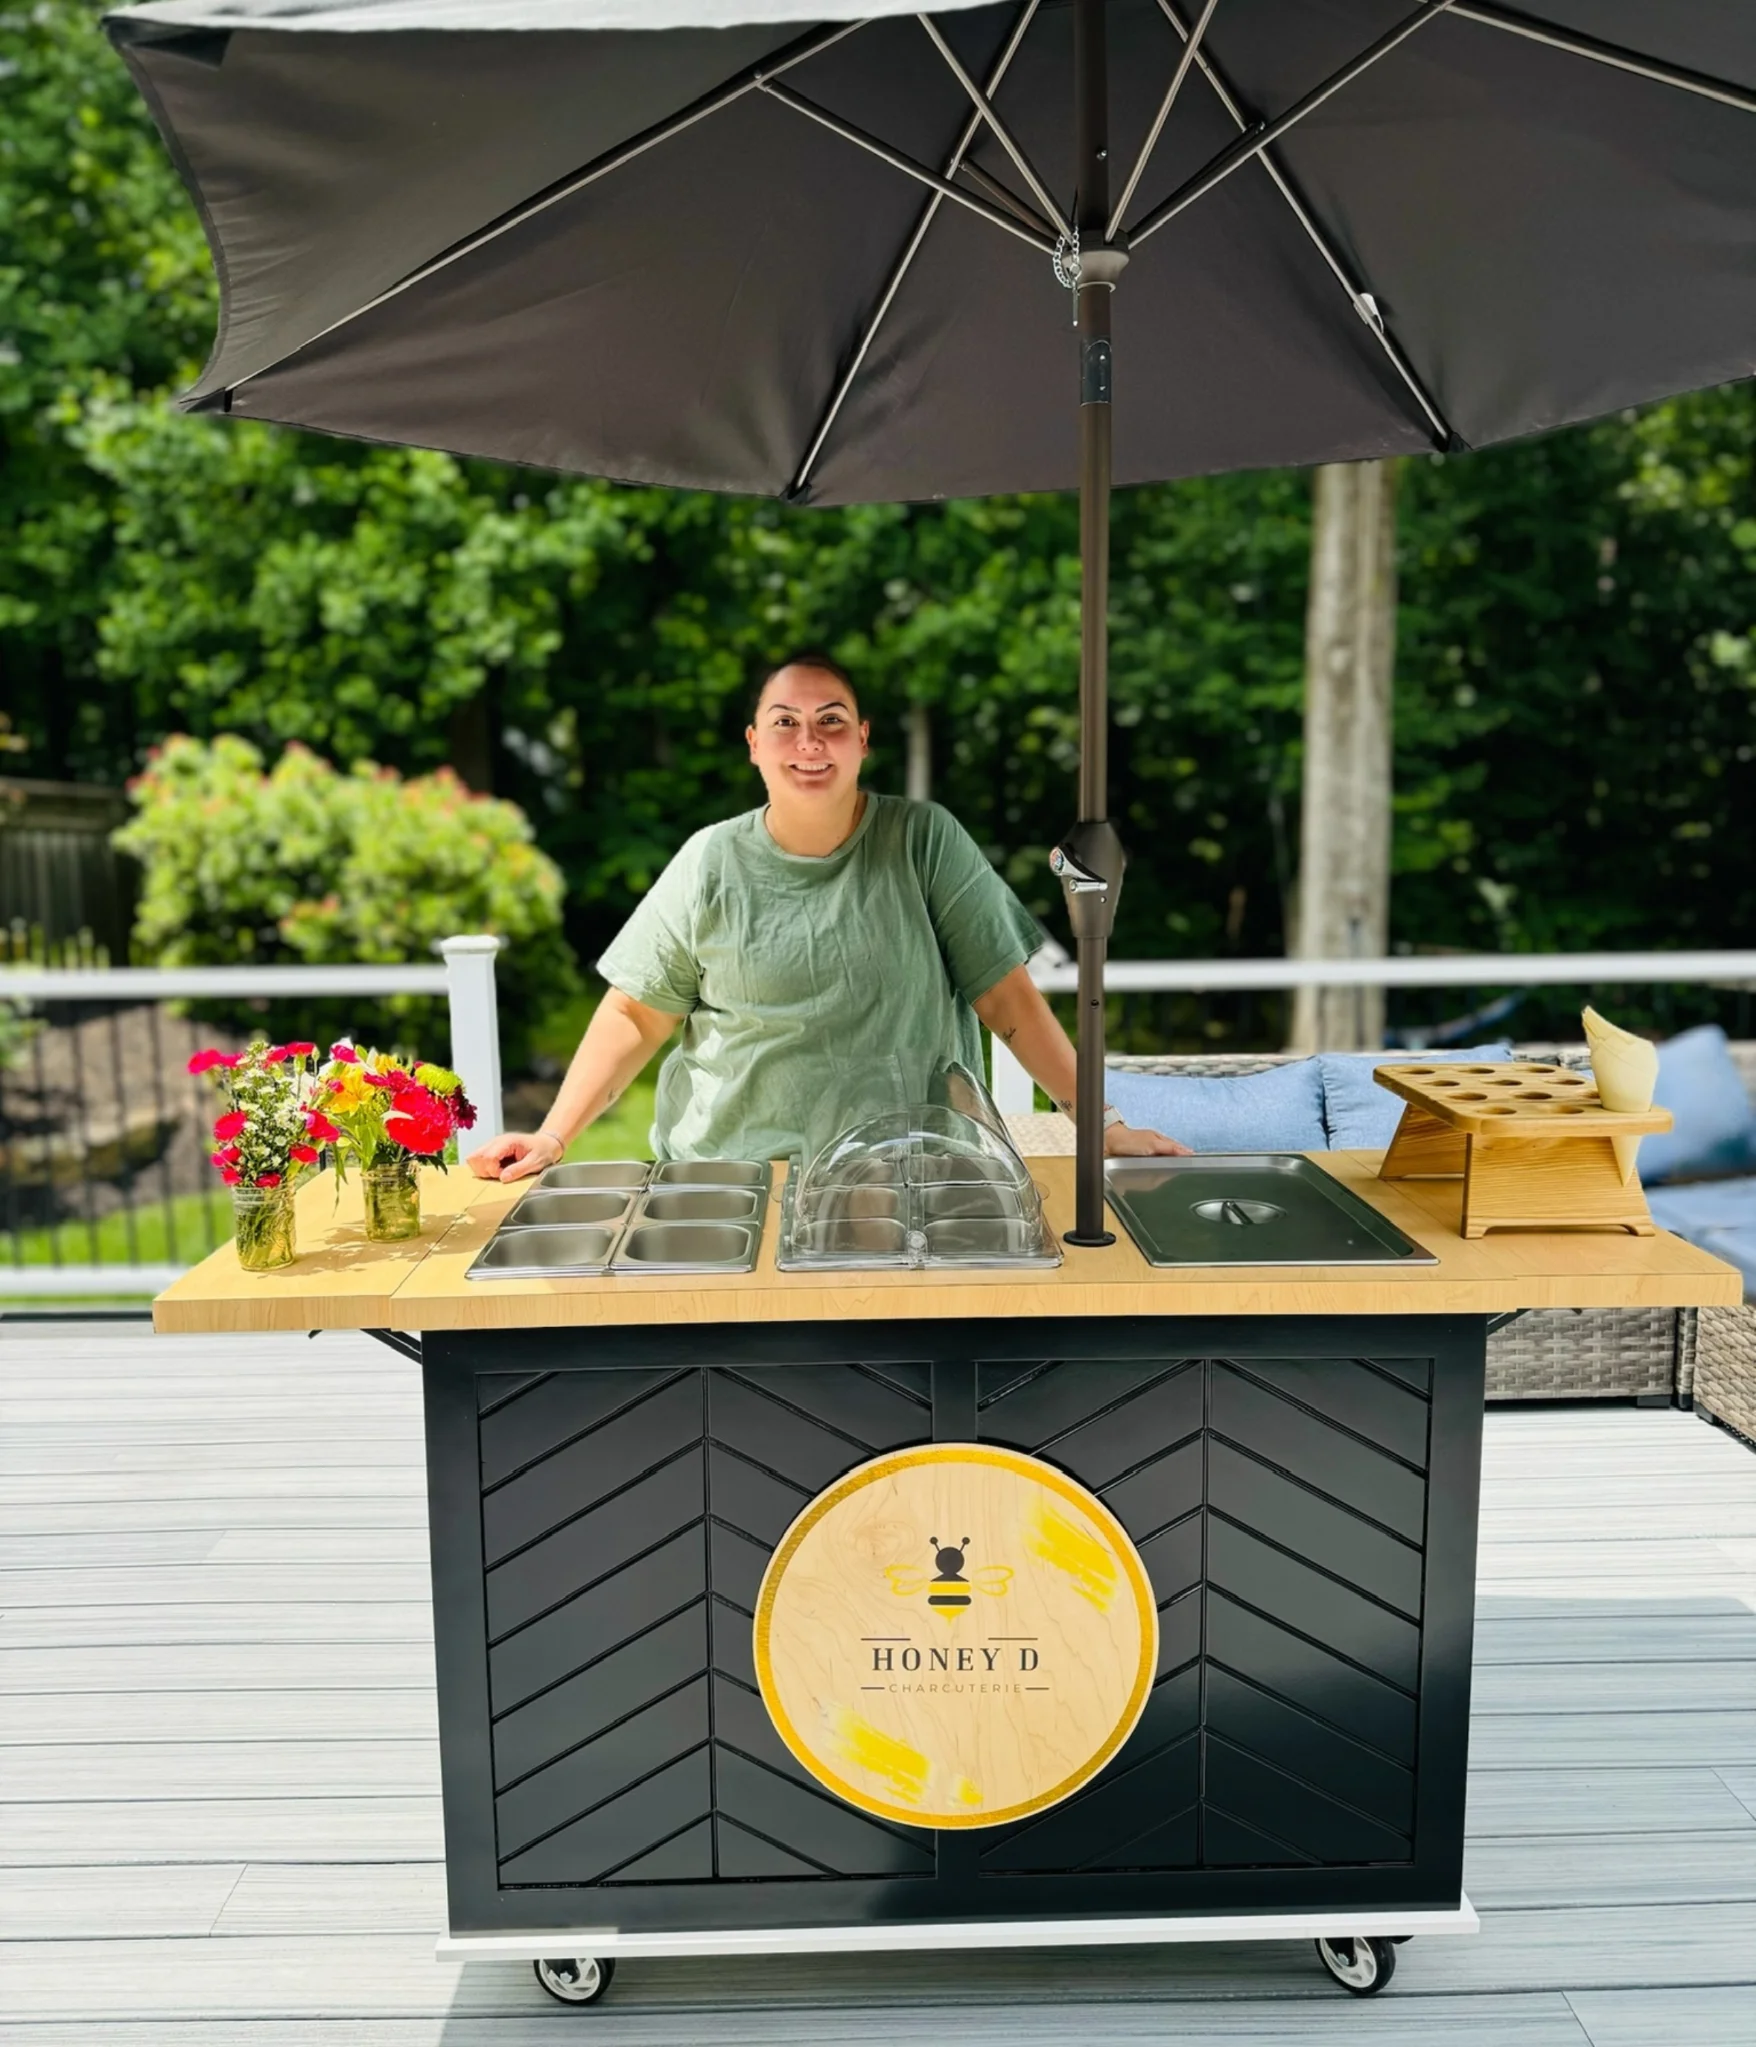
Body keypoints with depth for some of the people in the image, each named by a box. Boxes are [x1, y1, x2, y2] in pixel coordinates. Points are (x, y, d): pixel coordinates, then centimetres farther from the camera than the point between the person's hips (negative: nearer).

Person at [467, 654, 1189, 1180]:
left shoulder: (924, 840, -1)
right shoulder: (711, 863, 2)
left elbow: (1006, 997, -1)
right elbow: (636, 1016, 5)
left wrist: (1103, 1123, -7)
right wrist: (553, 1137, -5)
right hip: (730, 1174, 1)